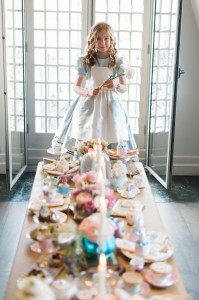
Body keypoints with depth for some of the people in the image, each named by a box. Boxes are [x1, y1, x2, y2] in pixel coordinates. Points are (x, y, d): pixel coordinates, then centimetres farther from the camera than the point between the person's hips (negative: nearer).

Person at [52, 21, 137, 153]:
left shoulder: (118, 62, 2)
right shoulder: (85, 62, 1)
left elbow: (124, 88, 7)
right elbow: (76, 87, 5)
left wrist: (116, 86, -15)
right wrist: (88, 92, -16)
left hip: (110, 107, 0)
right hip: (89, 105, 0)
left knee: (114, 145, -4)